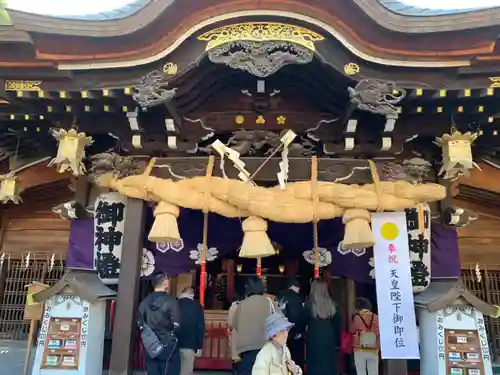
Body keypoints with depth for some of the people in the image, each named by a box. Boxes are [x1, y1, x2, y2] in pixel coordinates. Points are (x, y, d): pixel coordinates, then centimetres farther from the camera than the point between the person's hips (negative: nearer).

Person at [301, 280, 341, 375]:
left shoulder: (310, 304, -8)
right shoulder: (332, 305, 2)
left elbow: (303, 322, 1)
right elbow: (337, 324, 6)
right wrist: (338, 341, 14)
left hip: (314, 341, -3)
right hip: (330, 340, 3)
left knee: (315, 367, 4)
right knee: (329, 366, 10)